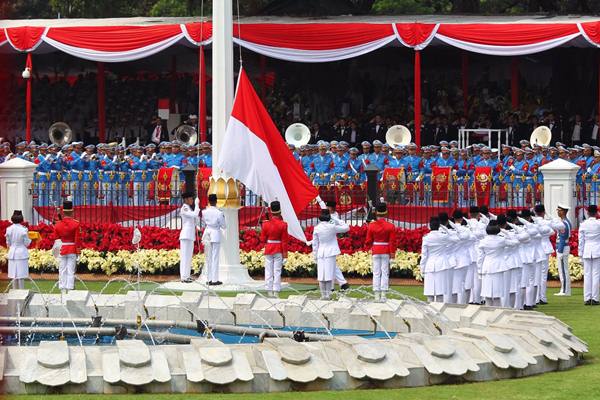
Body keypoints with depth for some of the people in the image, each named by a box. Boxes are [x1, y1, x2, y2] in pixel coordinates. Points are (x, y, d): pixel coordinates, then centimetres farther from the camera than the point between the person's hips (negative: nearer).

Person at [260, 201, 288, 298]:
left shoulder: (266, 224, -5)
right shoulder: (283, 225, -10)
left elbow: (262, 239, 0)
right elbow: (284, 241, -9)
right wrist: (285, 256, -5)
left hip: (268, 250, 2)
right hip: (279, 251, -2)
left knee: (268, 272, 6)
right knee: (277, 272, 2)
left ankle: (269, 291, 5)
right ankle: (276, 292, 0)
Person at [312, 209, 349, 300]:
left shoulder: (317, 228, -3)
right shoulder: (332, 227, -10)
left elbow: (314, 243, 3)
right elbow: (346, 228, 0)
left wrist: (315, 255, 12)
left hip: (320, 253, 2)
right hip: (330, 253, -2)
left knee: (321, 274, 6)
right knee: (329, 274, 2)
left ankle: (323, 295, 7)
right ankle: (328, 294, 1)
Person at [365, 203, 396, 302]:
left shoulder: (371, 226, -4)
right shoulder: (390, 226, -7)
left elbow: (368, 241, 1)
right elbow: (392, 242, -8)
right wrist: (392, 253, -2)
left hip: (375, 251, 1)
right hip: (386, 252, -1)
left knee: (376, 273, 5)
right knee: (385, 273, 2)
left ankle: (377, 295, 2)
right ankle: (383, 296, -2)